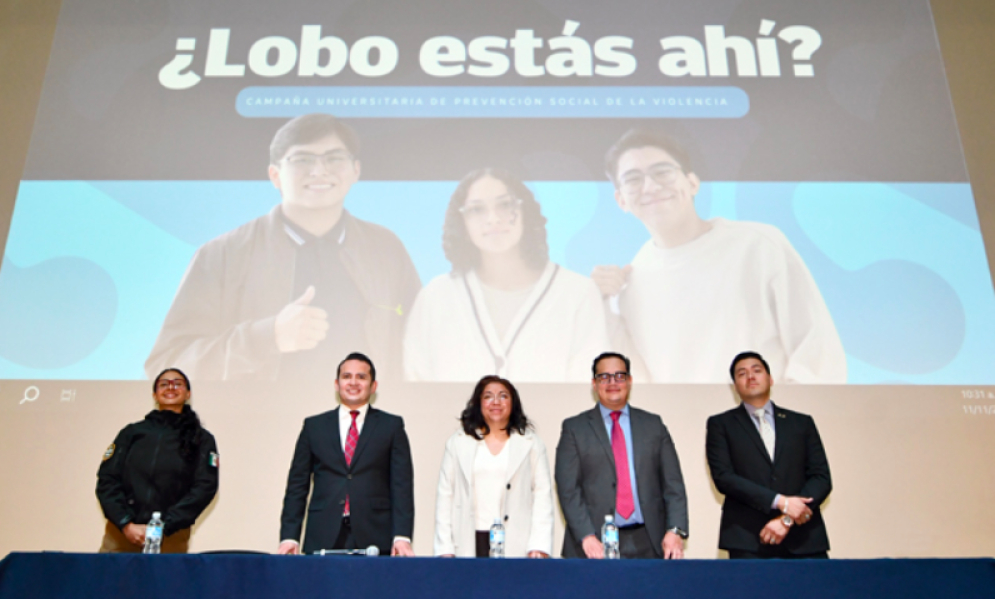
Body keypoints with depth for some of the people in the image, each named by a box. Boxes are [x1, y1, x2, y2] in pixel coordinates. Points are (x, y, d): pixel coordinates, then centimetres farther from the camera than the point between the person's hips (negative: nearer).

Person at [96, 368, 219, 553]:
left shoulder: (202, 440, 8)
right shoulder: (132, 432, 13)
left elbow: (205, 487, -2)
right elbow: (107, 479, 6)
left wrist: (162, 528, -11)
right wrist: (126, 524, -8)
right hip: (120, 535, 1)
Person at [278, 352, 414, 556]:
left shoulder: (391, 426, 9)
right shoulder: (314, 426, 13)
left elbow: (402, 485, 2)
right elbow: (297, 485, 11)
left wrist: (402, 537, -9)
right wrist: (289, 537, 1)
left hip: (374, 540, -1)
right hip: (323, 540, 1)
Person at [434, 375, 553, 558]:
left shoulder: (531, 443, 12)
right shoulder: (458, 442, 14)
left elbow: (543, 496, 5)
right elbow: (445, 495, 10)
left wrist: (539, 546, -6)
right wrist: (445, 549, 2)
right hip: (470, 544, 1)